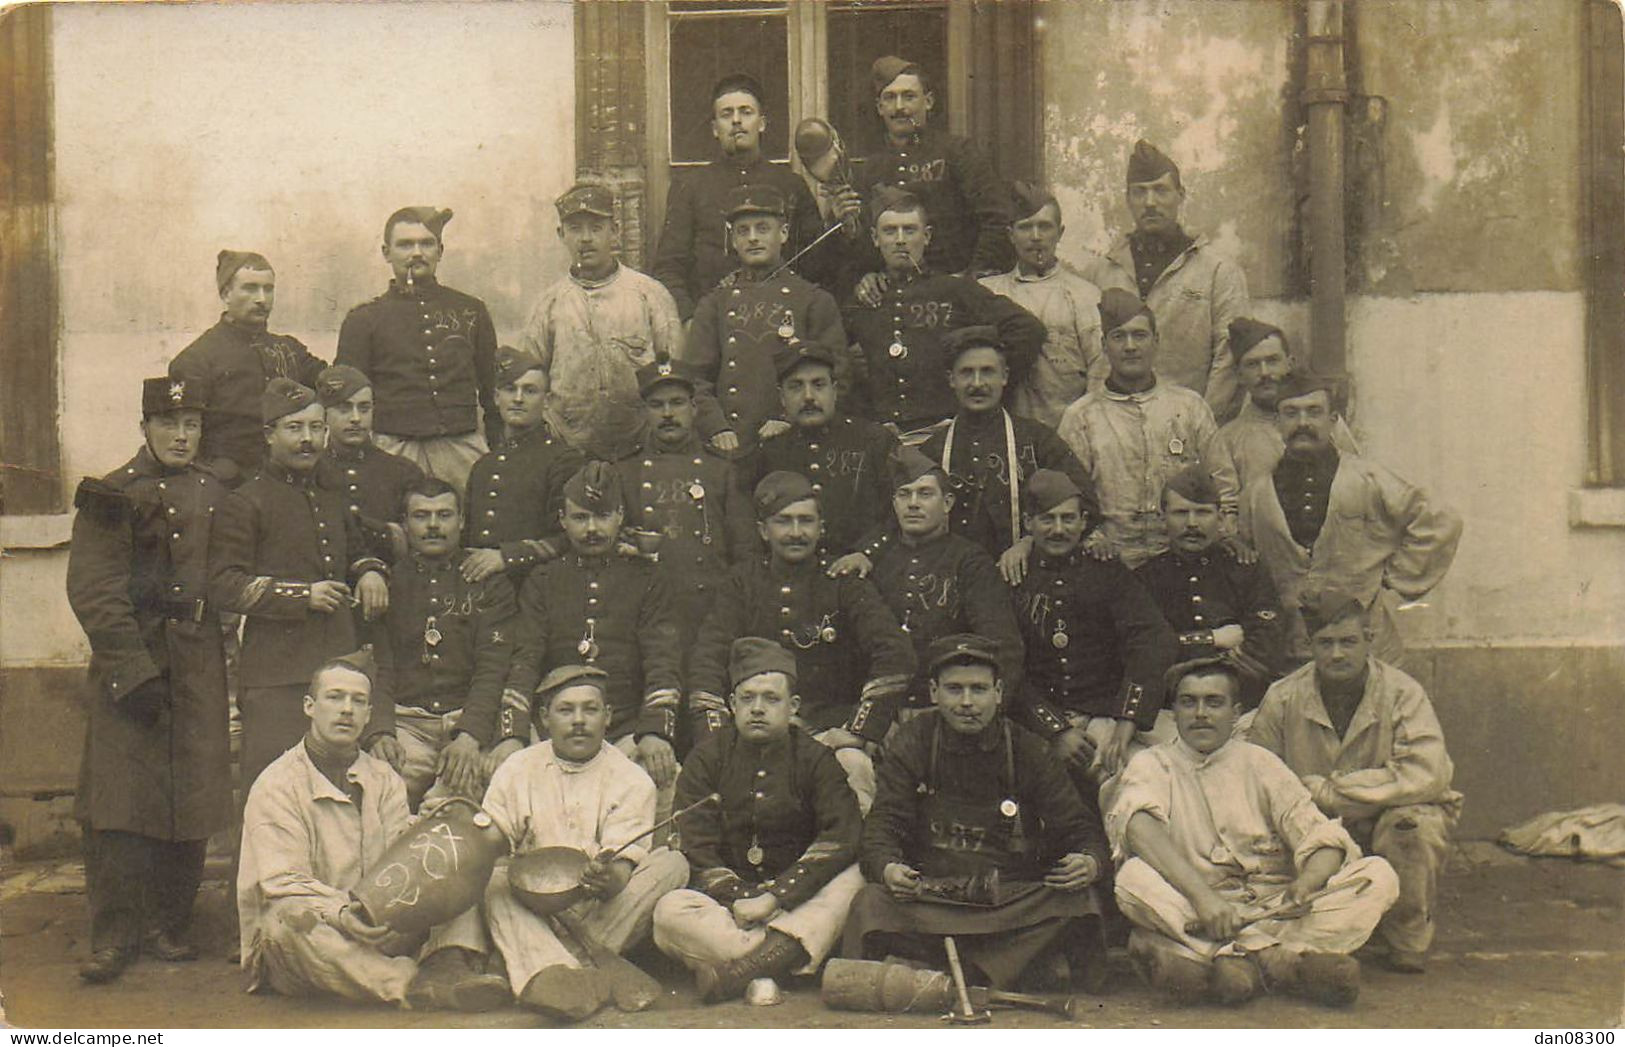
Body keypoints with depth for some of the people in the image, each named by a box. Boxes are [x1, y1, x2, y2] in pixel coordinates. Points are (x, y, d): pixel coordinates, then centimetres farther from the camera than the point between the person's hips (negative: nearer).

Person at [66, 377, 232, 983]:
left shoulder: (215, 496, 12)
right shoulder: (112, 496, -2)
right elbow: (94, 592, -8)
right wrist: (134, 671, -14)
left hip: (198, 670, 4)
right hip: (130, 665, -4)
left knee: (191, 799, 6)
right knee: (121, 802, -5)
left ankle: (169, 926, 17)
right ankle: (114, 936, 3)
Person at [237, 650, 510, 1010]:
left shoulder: (384, 780, 13)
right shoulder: (276, 785, -3)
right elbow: (281, 882, -14)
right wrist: (339, 912, -33)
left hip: (375, 934, 4)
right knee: (285, 918, -39)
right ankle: (411, 986, -46)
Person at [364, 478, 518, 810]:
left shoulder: (489, 583, 13)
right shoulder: (386, 581, 16)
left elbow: (492, 670, 1)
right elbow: (376, 665, 6)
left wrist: (469, 736, -15)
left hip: (473, 722, -1)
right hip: (404, 722, 1)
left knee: (462, 780, -30)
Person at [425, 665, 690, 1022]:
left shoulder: (631, 778, 5)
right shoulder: (516, 772, 10)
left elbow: (626, 858, -6)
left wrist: (611, 879, -31)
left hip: (602, 912, 0)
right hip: (532, 910, 1)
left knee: (672, 864, -22)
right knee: (492, 881, -28)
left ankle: (589, 959, -38)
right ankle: (547, 973, -55)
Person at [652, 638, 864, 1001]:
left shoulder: (815, 760, 3)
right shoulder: (706, 760, 4)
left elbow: (842, 839, -11)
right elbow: (694, 848, -3)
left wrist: (773, 898, -20)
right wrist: (739, 900, -19)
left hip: (798, 903, 0)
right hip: (723, 901, 0)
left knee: (855, 878, -29)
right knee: (669, 912, -29)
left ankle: (747, 965, -41)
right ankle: (784, 958, -31)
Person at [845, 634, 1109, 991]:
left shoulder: (1029, 751, 7)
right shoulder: (910, 745, 6)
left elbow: (1079, 826, 5)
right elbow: (883, 824, -1)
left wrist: (1091, 861, -21)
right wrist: (887, 867, -27)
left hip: (1017, 901, 1)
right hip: (928, 899, -1)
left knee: (1079, 901, -28)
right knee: (872, 903, -30)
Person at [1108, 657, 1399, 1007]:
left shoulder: (1259, 763, 15)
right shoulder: (1152, 764, 7)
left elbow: (1322, 838, 5)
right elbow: (1139, 826, -16)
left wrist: (1307, 883, -20)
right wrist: (1201, 895, -32)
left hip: (1275, 909, 3)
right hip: (1192, 911, -3)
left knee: (1378, 875, -16)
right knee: (1134, 877, -31)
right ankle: (1278, 960, -34)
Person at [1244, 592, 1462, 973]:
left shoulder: (1402, 694, -13)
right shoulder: (1283, 699, -6)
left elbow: (1427, 774, -25)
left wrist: (1327, 792, -23)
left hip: (1387, 823, -1)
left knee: (1414, 822, -34)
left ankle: (1407, 942, -7)